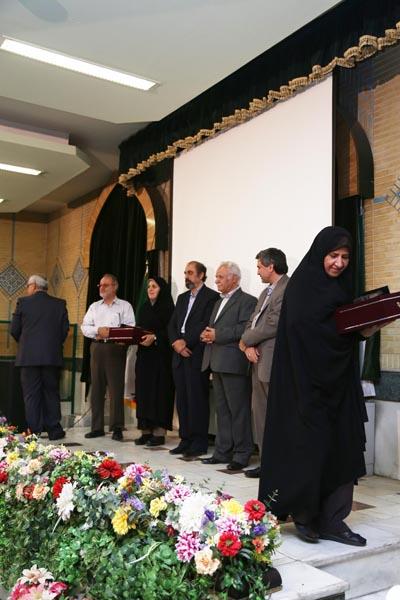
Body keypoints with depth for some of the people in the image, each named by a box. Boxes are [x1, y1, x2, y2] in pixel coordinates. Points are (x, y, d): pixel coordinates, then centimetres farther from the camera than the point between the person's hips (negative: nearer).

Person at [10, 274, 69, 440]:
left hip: (28, 356, -2)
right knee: (52, 392, 11)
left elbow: (14, 330, 2)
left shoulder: (23, 302, -1)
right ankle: (54, 429, 12)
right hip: (52, 356, 2)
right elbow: (65, 329, 4)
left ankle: (34, 431, 5)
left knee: (31, 394, 5)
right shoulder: (60, 304, 5)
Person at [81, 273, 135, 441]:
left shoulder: (125, 306, 7)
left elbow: (130, 328, -5)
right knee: (96, 388, 5)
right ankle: (97, 427, 11)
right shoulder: (94, 306, 19)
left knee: (116, 388, -7)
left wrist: (111, 332, -15)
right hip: (97, 348, 4)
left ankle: (117, 428, -2)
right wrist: (98, 330, -9)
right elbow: (84, 327, 9)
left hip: (116, 348, -4)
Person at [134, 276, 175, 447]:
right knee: (143, 391, 5)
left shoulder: (167, 308, -4)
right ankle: (146, 430, 10)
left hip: (161, 356, -7)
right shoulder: (144, 308, 17)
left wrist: (155, 337, -23)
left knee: (159, 391, -5)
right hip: (144, 355, 7)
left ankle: (159, 431, -1)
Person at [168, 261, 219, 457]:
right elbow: (172, 324, 14)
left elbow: (206, 324, -14)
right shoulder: (182, 298, 20)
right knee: (182, 398, 9)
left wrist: (186, 342, -15)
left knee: (197, 398, -4)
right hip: (180, 354, 7)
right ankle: (185, 439, 17)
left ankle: (199, 442, 5)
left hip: (197, 354, -7)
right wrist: (176, 342, -4)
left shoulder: (211, 296, -3)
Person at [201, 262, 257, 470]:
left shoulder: (247, 301, -6)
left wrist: (217, 335, -15)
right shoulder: (219, 302, 23)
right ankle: (223, 451, 19)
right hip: (217, 362, 9)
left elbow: (244, 329, -17)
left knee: (238, 410, -3)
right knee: (222, 410, 12)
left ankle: (241, 454, 5)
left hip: (234, 363, -9)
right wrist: (207, 334, 3)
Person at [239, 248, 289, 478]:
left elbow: (273, 325, -17)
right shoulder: (266, 292, 21)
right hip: (259, 360, 9)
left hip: (275, 363, -9)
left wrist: (245, 341, -5)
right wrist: (248, 346, 0)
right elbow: (253, 322, 18)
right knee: (260, 413, 12)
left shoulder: (288, 289, -11)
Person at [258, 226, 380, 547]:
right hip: (307, 380, -7)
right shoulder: (301, 286, -7)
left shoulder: (342, 288, 15)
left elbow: (350, 329, 17)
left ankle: (333, 520, 12)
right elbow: (300, 328, -19)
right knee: (311, 446, -4)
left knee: (343, 446, 4)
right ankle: (303, 513, 14)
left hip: (338, 380, 7)